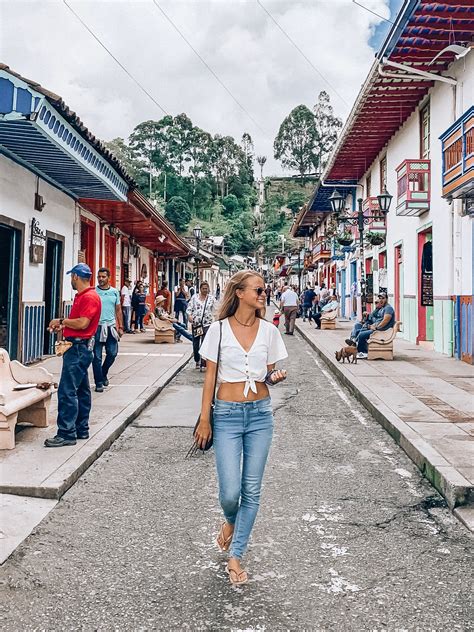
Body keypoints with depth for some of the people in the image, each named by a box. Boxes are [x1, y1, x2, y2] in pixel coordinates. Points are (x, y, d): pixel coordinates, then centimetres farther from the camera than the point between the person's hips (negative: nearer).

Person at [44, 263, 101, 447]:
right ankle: (81, 430, 22)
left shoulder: (90, 297, -15)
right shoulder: (81, 296, 18)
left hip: (79, 348, -11)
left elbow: (82, 323, -24)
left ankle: (66, 434, -7)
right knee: (81, 390, 14)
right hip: (78, 347, 11)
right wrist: (62, 326, 11)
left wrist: (61, 321, -11)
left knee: (67, 391, -10)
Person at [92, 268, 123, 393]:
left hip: (111, 326, 3)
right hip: (97, 326, -3)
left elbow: (118, 310, 12)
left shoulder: (114, 292, 7)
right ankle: (99, 383, 9)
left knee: (112, 353, 5)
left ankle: (103, 373, 30)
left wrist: (120, 327, 9)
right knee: (97, 356, 0)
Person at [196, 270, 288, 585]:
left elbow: (269, 375, 11)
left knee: (252, 491, 5)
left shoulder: (269, 331, 3)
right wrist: (204, 419, -1)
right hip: (228, 414, -2)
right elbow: (210, 377, 0)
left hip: (260, 414, 2)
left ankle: (235, 556, 22)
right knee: (230, 491, -5)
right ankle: (231, 521, 32)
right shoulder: (219, 329, -3)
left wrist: (275, 377, -13)